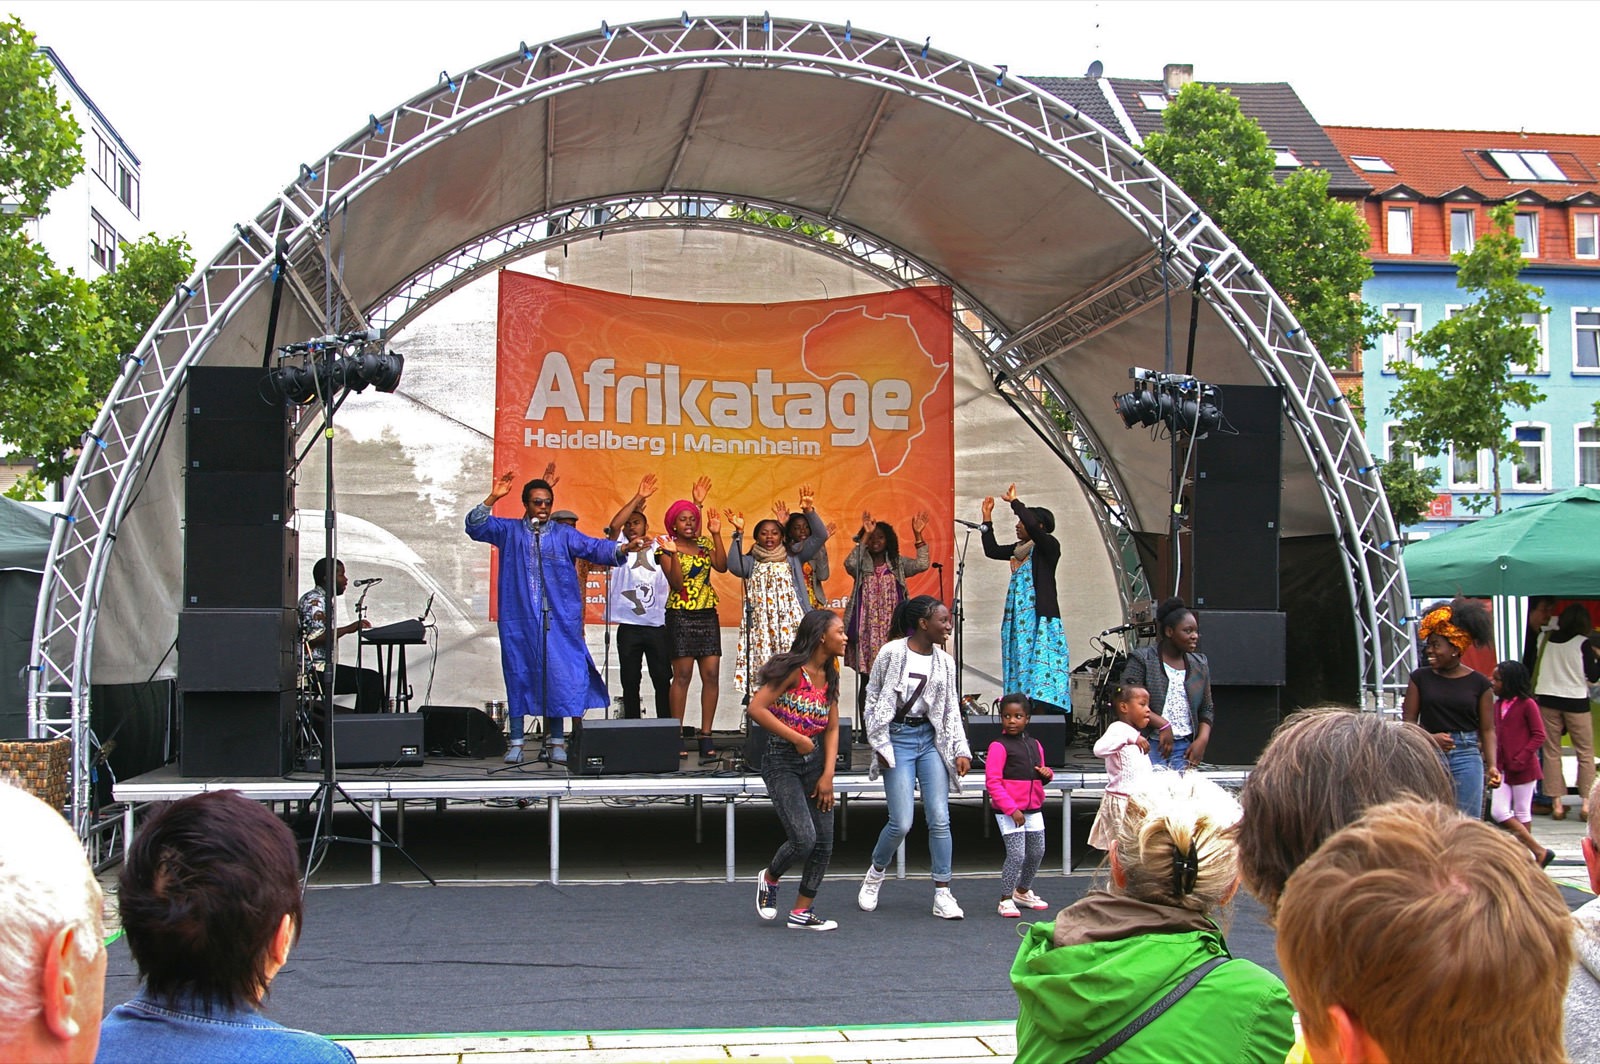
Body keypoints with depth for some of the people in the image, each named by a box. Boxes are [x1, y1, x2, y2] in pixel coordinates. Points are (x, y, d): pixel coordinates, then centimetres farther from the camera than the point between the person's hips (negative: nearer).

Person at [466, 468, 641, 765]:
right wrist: (492, 498, -17)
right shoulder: (509, 530, 8)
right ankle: (516, 742, 10)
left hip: (558, 621, 0)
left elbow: (594, 547, -2)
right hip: (518, 621, 0)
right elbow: (475, 527, -3)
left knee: (559, 677, -2)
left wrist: (621, 549, -21)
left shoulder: (564, 534, 8)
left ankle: (556, 742, 6)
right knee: (518, 677, 3)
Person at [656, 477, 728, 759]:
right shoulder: (667, 548, -1)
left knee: (712, 674, -2)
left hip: (707, 614, 4)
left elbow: (722, 566, -4)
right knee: (682, 674, -5)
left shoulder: (704, 543, 11)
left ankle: (706, 736, 3)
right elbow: (676, 583, -11)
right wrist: (673, 553, -22)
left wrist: (716, 534, -7)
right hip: (681, 616, -4)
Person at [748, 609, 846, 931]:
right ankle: (769, 878, 15)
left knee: (824, 841, 3)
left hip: (815, 761, 7)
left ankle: (802, 912, 15)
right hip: (782, 762, -7)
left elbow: (832, 729, 10)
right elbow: (756, 708, -20)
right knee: (804, 837, -15)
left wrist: (828, 775, -1)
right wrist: (797, 739, -17)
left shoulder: (830, 677, 9)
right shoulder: (794, 670, -14)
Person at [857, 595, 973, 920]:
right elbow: (873, 699, -1)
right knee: (902, 822, -7)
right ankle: (875, 874, 20)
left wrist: (961, 750, 3)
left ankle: (942, 894, 3)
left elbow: (951, 709, 12)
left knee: (940, 819, -3)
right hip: (899, 737, -4)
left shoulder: (944, 661, 7)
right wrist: (880, 745, -6)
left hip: (931, 739, 4)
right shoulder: (892, 653, -6)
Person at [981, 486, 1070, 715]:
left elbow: (1032, 526, -21)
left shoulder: (1049, 546, -4)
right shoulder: (1019, 549, 18)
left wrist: (1014, 502, -11)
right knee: (1020, 666, 3)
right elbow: (991, 550, 24)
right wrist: (987, 518, 22)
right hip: (1018, 619, 8)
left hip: (1041, 619, -8)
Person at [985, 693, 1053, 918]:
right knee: (1016, 855, -10)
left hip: (1034, 809, 7)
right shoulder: (998, 746, -10)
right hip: (1008, 812, -7)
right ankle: (1006, 900, 4)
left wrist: (1046, 774, 0)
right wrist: (1012, 809, -20)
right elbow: (993, 782, -15)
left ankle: (1023, 892, 36)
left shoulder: (1035, 745, 11)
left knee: (1037, 853, 15)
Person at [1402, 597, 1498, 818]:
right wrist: (1430, 738, -15)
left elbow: (1487, 730, 5)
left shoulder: (1479, 683, 4)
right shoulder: (1420, 678, 6)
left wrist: (1492, 765, -8)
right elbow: (1409, 721, 5)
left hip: (1467, 757, 0)